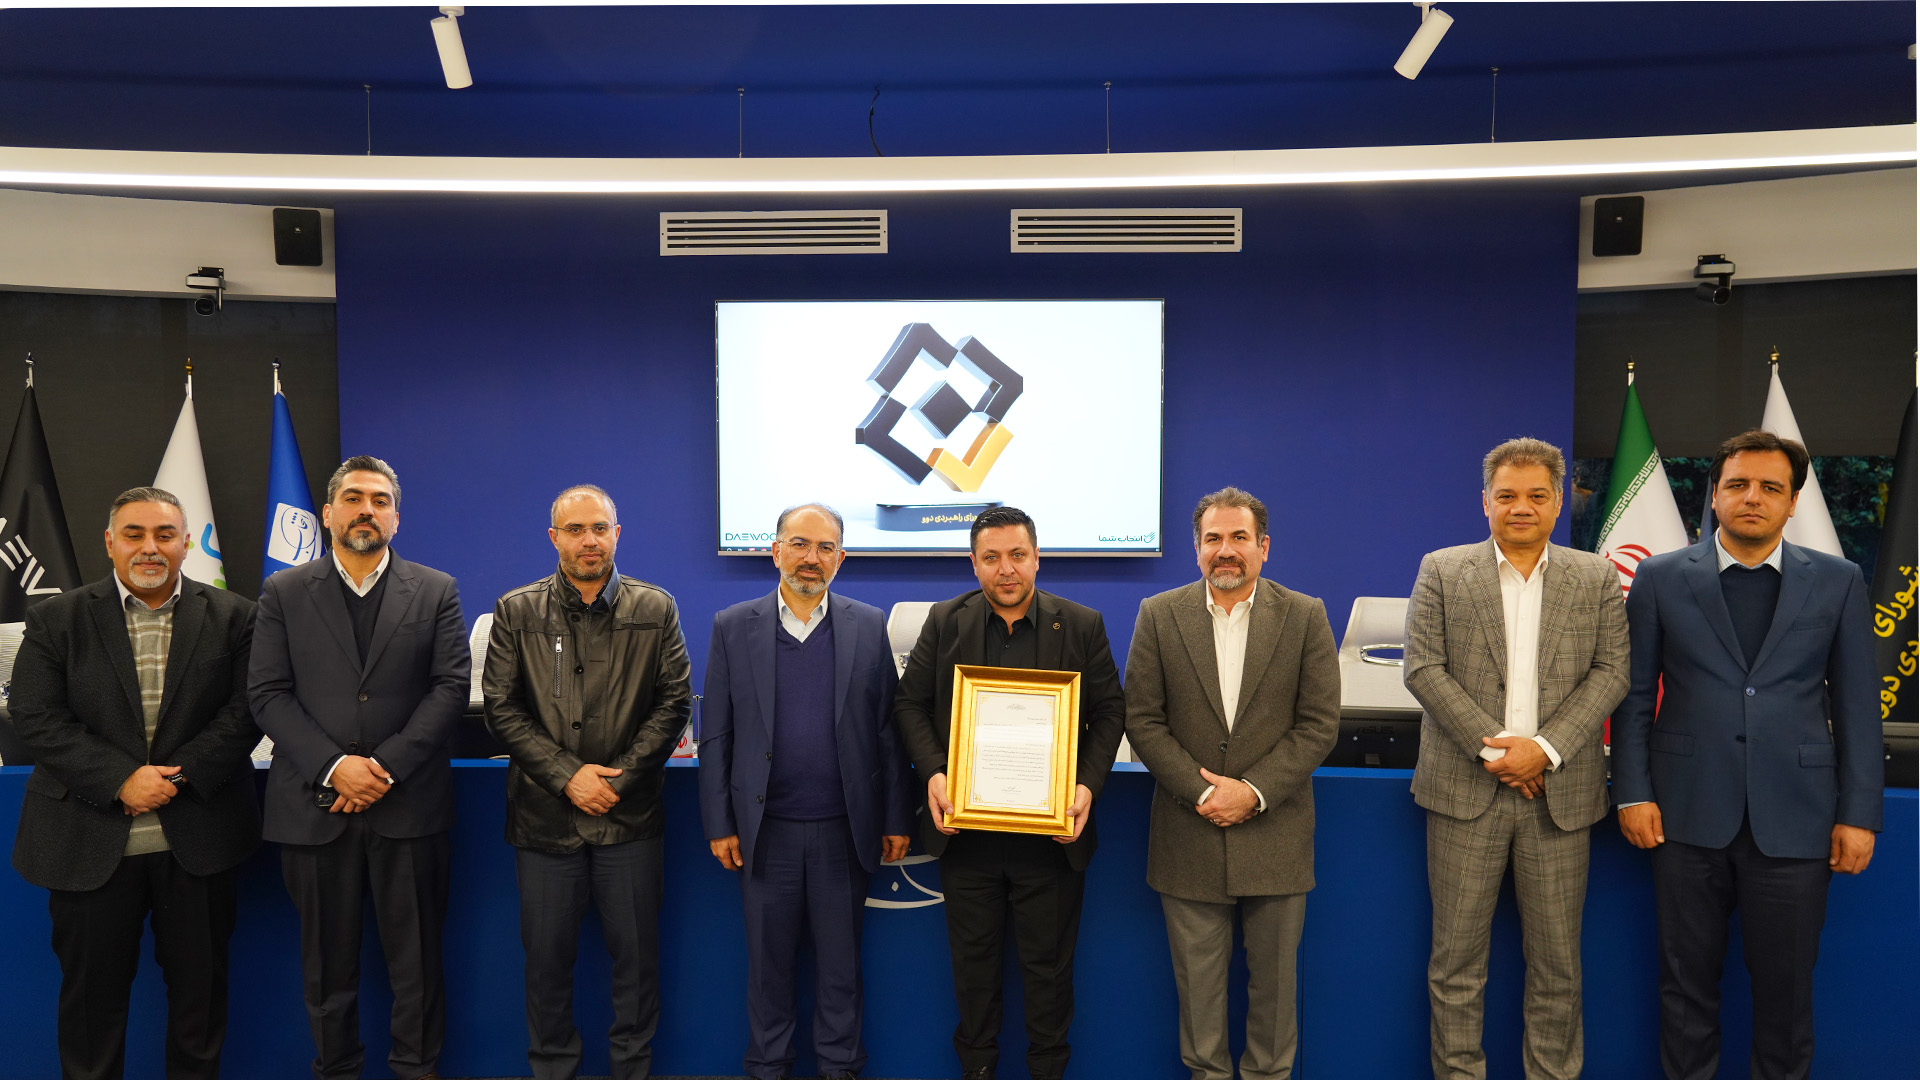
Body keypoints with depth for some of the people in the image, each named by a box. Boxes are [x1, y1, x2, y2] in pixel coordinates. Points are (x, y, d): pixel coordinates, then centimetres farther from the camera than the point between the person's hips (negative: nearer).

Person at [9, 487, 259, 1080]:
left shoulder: (232, 617, 1)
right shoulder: (55, 620, 2)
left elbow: (245, 711, -4)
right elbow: (37, 719, -6)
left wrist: (177, 774, -16)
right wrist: (122, 780, -16)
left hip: (198, 838, 0)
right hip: (90, 842, 0)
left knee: (200, 982, 12)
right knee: (92, 988, 12)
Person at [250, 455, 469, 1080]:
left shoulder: (436, 592, 6)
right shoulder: (284, 594, 7)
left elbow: (451, 688, -1)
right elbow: (267, 694, 0)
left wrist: (386, 766, -11)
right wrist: (334, 765, -12)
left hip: (409, 802, 0)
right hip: (314, 803, 1)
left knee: (416, 953, 7)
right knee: (328, 958, 11)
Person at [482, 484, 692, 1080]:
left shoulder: (655, 608, 2)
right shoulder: (516, 611, 2)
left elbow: (674, 701, 0)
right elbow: (501, 708, -2)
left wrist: (621, 776, -9)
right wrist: (567, 777, -11)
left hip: (631, 813, 0)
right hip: (545, 814, 0)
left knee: (636, 955, 8)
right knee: (547, 957, 10)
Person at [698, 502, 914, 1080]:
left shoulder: (868, 627, 1)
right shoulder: (733, 626, 1)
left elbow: (888, 728, 2)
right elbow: (716, 734, 2)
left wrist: (896, 819, 1)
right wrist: (719, 823, -1)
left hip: (843, 830, 0)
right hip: (765, 830, 0)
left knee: (840, 961, 12)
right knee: (768, 961, 13)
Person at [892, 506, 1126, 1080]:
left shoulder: (1082, 625, 0)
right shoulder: (945, 622, 2)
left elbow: (1109, 711, 2)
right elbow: (910, 703, 3)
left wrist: (1088, 784, -12)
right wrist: (933, 773, -13)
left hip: (1051, 834, -1)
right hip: (966, 830, 1)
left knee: (1048, 964, 11)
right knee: (973, 961, 15)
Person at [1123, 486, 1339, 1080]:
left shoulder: (1305, 617, -1)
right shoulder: (1159, 616, 0)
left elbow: (1319, 723, -4)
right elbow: (1143, 720, -2)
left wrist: (1253, 792, -13)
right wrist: (1201, 791, -12)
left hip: (1274, 829, 0)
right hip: (1188, 833, 0)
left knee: (1273, 975, 12)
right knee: (1197, 976, 11)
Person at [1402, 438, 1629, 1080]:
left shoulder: (1597, 580, 8)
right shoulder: (1442, 572, 4)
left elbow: (1610, 673, 1)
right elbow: (1423, 669, -3)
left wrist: (1545, 749, -11)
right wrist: (1492, 745, -11)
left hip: (1559, 794, 1)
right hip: (1465, 788, -1)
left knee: (1557, 962, 9)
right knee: (1457, 956, 5)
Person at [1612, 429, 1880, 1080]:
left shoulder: (1837, 582, 5)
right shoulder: (1661, 578, 3)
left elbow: (1857, 704, 5)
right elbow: (1635, 694, 4)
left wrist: (1859, 813, 0)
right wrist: (1633, 793, -3)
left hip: (1795, 819, 1)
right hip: (1689, 813, 0)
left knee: (1786, 984, 10)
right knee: (1687, 978, 10)